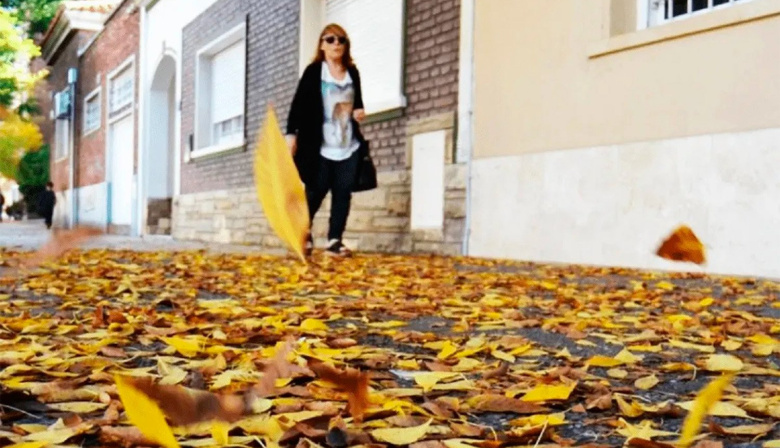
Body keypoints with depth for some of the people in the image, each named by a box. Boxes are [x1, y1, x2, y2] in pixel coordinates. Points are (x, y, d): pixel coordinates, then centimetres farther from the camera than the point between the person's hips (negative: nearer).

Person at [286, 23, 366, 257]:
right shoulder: (313, 71, -1)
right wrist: (292, 133, -13)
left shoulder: (353, 73, 12)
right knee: (316, 191, 1)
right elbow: (299, 104, -5)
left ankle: (334, 240, 4)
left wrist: (359, 111, 2)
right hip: (320, 146, -4)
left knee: (343, 192, 0)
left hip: (349, 145, 4)